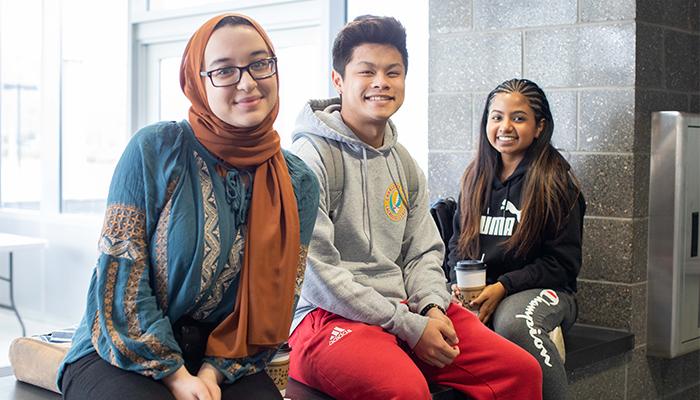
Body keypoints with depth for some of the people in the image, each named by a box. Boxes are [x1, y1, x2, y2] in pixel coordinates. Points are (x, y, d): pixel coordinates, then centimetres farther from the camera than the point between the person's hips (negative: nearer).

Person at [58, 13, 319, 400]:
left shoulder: (298, 184, 2)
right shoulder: (155, 150, -9)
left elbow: (274, 301, 2)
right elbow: (121, 277, -10)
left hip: (222, 358, 3)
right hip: (122, 355, -2)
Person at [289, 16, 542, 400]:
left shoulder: (405, 164, 15)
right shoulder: (311, 156, -9)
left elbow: (423, 252, 16)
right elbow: (317, 271, -15)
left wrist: (432, 307, -7)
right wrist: (409, 325, -14)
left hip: (407, 310, 7)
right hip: (330, 317, -6)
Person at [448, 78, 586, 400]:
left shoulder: (556, 181, 0)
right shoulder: (476, 177, 16)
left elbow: (562, 262, -3)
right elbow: (457, 241, 19)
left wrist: (503, 287, -15)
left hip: (542, 289, -3)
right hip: (476, 289, 4)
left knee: (514, 324, -40)